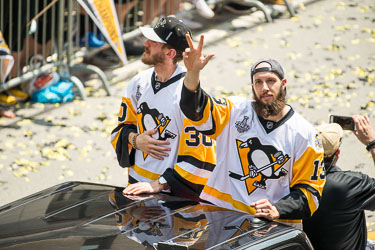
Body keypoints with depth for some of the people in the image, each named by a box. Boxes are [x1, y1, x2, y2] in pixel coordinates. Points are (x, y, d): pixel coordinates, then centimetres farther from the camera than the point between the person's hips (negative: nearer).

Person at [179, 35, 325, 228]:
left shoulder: (304, 134, 4)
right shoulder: (236, 111, 9)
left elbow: (310, 189, 5)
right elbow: (195, 109, -3)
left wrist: (278, 210, -12)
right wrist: (193, 72, -22)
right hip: (219, 210, 1)